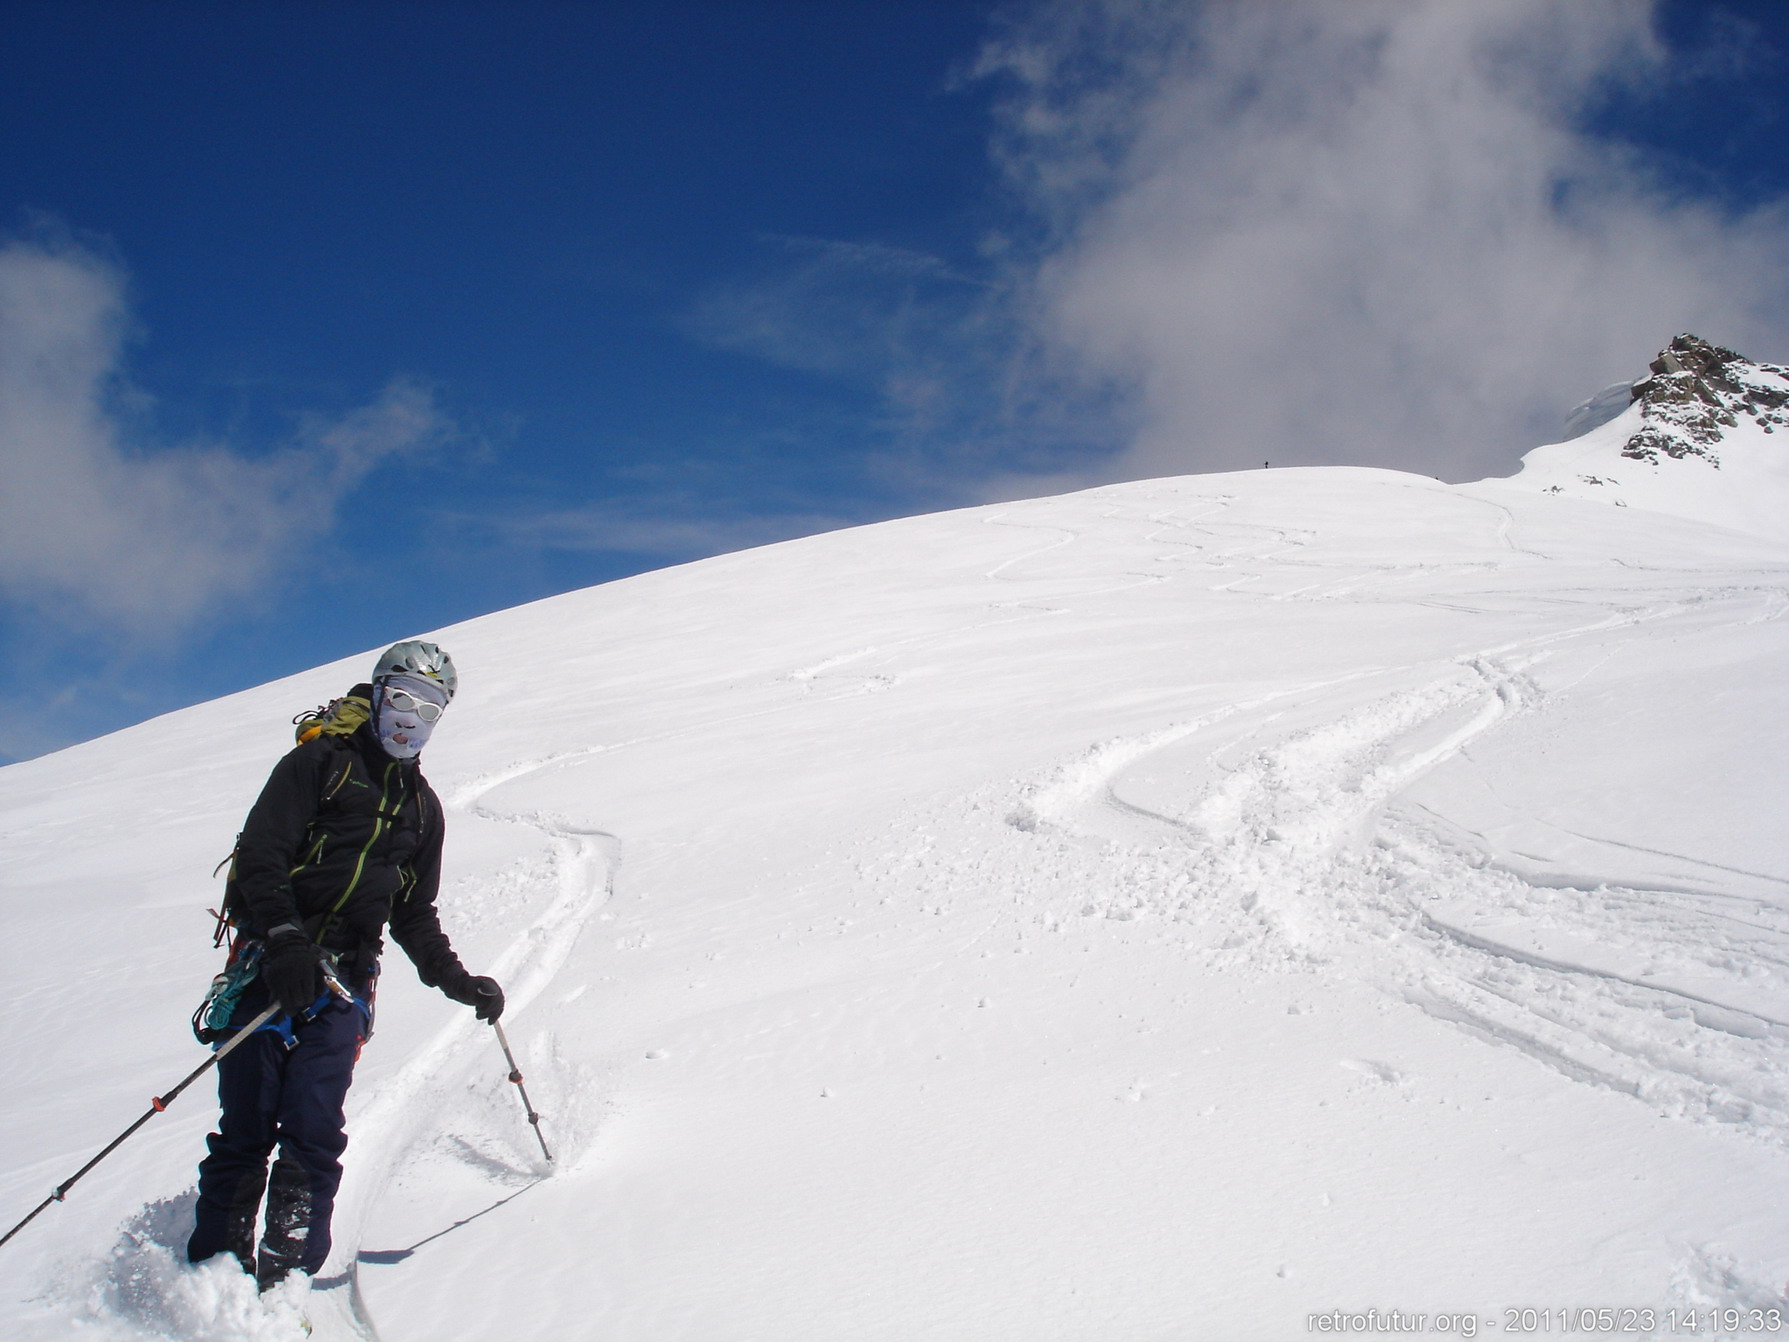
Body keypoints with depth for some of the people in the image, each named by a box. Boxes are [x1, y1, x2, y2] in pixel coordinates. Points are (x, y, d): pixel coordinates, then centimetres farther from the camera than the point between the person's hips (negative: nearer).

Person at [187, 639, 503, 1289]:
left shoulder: (422, 807, 22)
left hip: (342, 985, 4)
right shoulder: (320, 762, 4)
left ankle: (287, 1279, -6)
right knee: (245, 1132, -6)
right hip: (270, 967, -4)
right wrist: (285, 938, -22)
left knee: (312, 1136, -8)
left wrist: (457, 980, 15)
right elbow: (261, 853, -8)